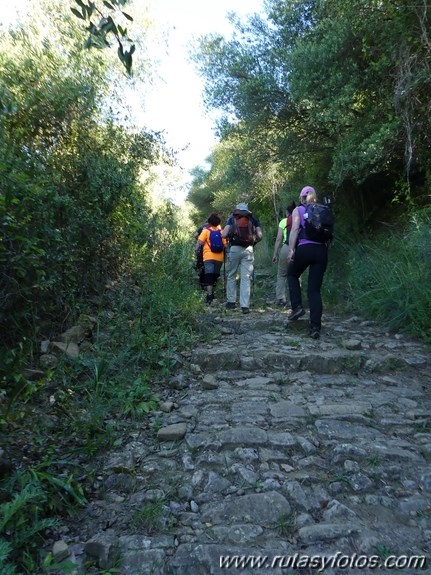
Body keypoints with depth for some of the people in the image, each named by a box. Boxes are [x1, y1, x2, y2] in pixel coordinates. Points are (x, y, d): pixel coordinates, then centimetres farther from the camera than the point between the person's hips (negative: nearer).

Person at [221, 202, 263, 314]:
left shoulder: (232, 218, 11)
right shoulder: (253, 219, 14)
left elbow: (223, 235, 0)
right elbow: (260, 236, 4)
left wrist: (228, 235, 22)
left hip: (235, 248, 0)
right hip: (249, 250, 1)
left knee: (231, 276, 15)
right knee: (246, 277, 0)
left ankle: (231, 302, 18)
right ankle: (245, 306, -4)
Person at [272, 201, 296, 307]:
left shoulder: (284, 221, 6)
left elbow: (278, 239, 2)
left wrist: (275, 253, 6)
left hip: (286, 248, -1)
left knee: (281, 275, 11)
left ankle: (280, 299, 4)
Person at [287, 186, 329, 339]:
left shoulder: (298, 210, 9)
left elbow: (295, 229, -6)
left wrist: (291, 249, -11)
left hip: (305, 248, -3)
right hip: (321, 250, 3)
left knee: (292, 275, 26)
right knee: (315, 290, 5)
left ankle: (297, 306, 10)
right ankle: (315, 327, -1)